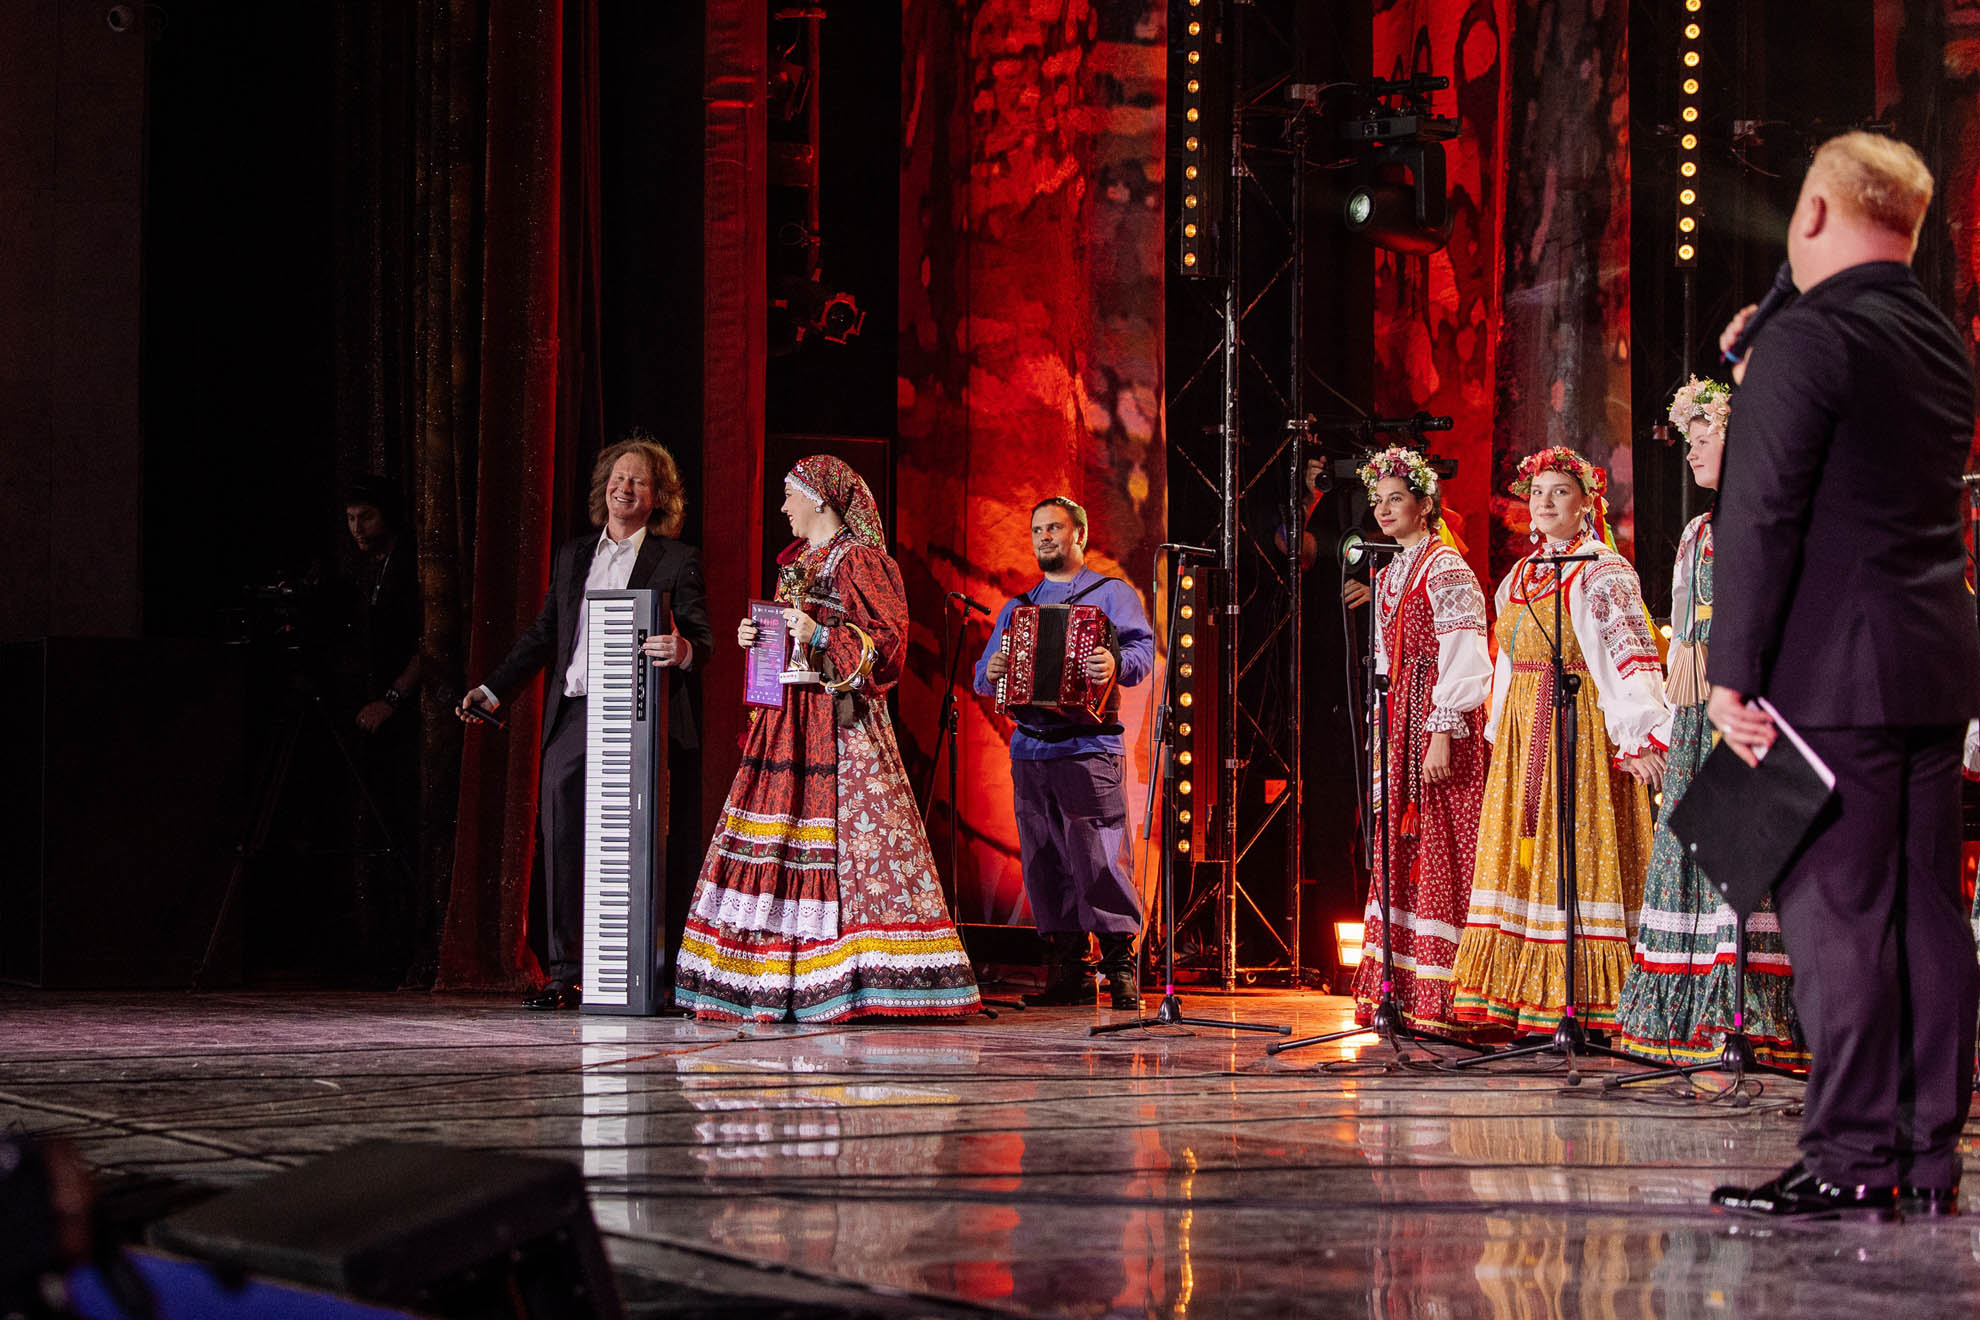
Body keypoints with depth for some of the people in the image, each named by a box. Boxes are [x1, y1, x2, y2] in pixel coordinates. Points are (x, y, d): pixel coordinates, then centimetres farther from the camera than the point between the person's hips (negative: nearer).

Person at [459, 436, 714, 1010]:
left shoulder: (676, 559, 5)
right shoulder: (572, 555, 20)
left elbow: (702, 639, -2)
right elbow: (542, 635, 22)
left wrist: (682, 651, -26)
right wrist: (494, 690, 13)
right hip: (571, 717, 5)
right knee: (561, 848, 0)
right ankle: (566, 975, 4)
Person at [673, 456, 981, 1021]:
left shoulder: (860, 561, -6)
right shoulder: (795, 561, 20)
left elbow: (888, 641, -13)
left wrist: (822, 636, -21)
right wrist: (752, 635, 9)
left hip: (839, 724, -9)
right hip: (786, 719, 9)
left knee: (849, 843, -12)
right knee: (772, 839, 3)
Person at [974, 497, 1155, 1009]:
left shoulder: (1111, 593, 8)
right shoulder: (1018, 607, 23)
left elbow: (1143, 649, -6)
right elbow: (983, 676, 21)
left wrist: (1117, 664, -27)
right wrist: (991, 674, -3)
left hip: (1088, 746, -5)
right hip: (1029, 749, 5)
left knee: (1099, 860, -12)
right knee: (1044, 863, 2)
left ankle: (1121, 966, -6)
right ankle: (1067, 974, 6)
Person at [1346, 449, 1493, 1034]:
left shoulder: (1445, 568, -8)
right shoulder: (1389, 574, 18)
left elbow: (1460, 657, -15)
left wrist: (1442, 734, -20)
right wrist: (1386, 735, 16)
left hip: (1444, 722, -8)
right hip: (1400, 725, 9)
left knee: (1441, 856, -9)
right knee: (1400, 853, 6)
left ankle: (1442, 1001, -8)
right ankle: (1401, 993, 8)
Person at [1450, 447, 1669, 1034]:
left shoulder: (1603, 571, -6)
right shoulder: (1519, 576, 17)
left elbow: (1634, 652, -15)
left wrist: (1639, 736, -25)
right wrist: (1500, 730, 18)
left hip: (1582, 725, -8)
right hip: (1522, 730, 8)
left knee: (1575, 850, -10)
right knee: (1520, 850, 4)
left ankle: (1581, 1002, -9)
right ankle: (1528, 1001, 7)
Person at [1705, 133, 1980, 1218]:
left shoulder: (1808, 337, -11)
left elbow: (1763, 514, -15)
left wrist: (1731, 671, -13)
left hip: (1831, 675, -8)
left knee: (1834, 908, -6)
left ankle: (1850, 1158, -7)